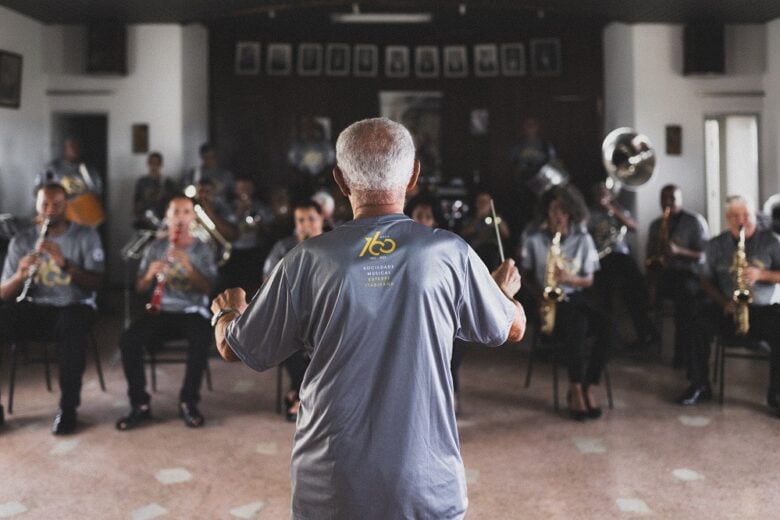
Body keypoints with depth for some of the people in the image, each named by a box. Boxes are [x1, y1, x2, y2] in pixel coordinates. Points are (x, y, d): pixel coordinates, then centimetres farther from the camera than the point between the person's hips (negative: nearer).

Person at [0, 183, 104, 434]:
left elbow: (94, 283, -10)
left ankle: (68, 407, -26)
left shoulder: (86, 236, -1)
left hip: (75, 306, -3)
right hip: (36, 308, 3)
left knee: (71, 325, -38)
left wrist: (64, 263, -26)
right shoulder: (21, 241, 5)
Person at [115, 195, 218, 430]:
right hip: (160, 311, 2)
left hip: (192, 312, -2)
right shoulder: (155, 248, 9)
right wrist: (150, 273, -15)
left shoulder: (202, 249, 5)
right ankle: (140, 404, -13)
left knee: (202, 340, -35)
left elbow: (207, 288, -7)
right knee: (128, 339, -26)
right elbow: (140, 288, 7)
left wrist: (188, 265, -21)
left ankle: (188, 402, -18)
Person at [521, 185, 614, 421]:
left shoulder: (583, 239, 4)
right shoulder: (534, 239, -1)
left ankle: (587, 387, -12)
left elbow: (589, 280, 5)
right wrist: (539, 294, -12)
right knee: (579, 324, -34)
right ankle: (576, 390, -21)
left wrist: (570, 278, -16)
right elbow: (527, 275, 7)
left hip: (575, 296, 3)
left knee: (607, 327, -26)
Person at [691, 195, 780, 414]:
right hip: (727, 309, 2)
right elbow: (706, 279, 7)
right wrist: (724, 302, -10)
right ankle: (700, 386, -8)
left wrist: (761, 274, -19)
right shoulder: (716, 244, 7)